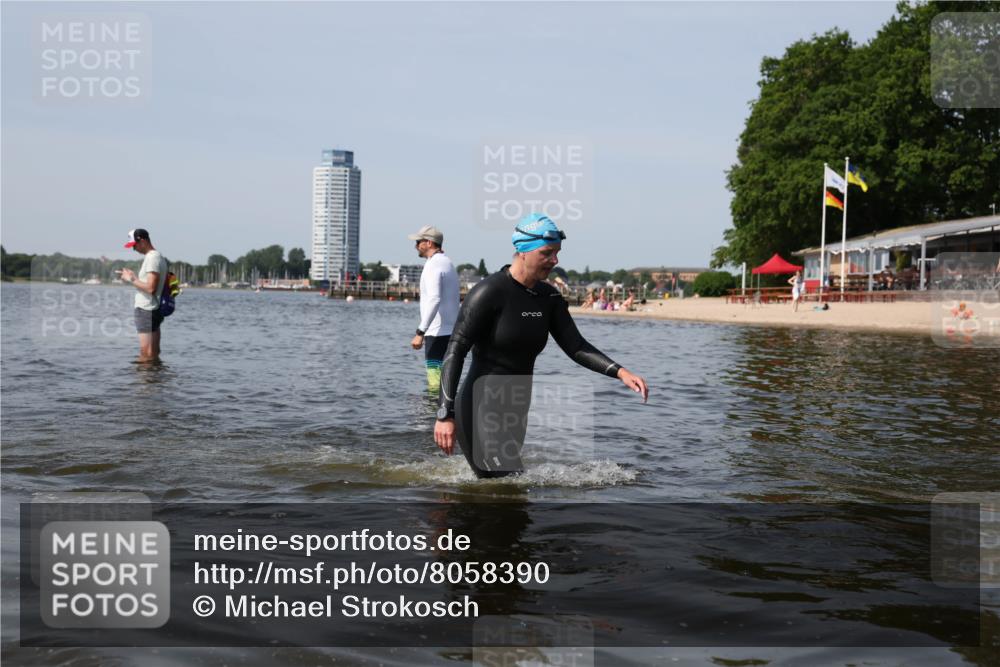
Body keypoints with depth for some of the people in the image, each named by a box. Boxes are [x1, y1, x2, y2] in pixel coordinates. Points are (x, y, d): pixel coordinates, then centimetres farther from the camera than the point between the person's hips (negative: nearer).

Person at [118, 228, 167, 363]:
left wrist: (132, 280, -11)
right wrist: (134, 278, 13)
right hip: (153, 310, 10)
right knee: (154, 356, 11)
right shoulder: (157, 256, 17)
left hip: (146, 311, -10)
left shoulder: (152, 258, -14)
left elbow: (150, 288, -22)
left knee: (146, 356, -9)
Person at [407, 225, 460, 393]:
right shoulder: (447, 263, 19)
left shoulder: (433, 265, -12)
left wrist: (420, 332, -27)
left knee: (435, 385, -9)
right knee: (444, 382, 14)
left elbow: (434, 300, -25)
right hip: (450, 331, 10)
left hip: (437, 333, -10)